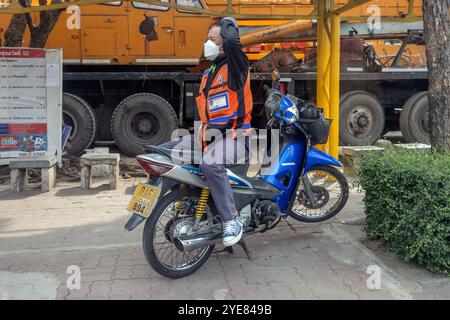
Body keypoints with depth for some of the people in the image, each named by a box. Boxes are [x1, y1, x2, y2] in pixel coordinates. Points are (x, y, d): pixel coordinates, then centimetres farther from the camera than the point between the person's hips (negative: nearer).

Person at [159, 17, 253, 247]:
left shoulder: (235, 66, -5)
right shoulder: (208, 74, 19)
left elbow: (232, 42, -28)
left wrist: (228, 25, -7)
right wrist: (202, 130, 17)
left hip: (233, 135, -8)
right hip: (208, 133, 9)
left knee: (210, 164, -39)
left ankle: (232, 219, -25)